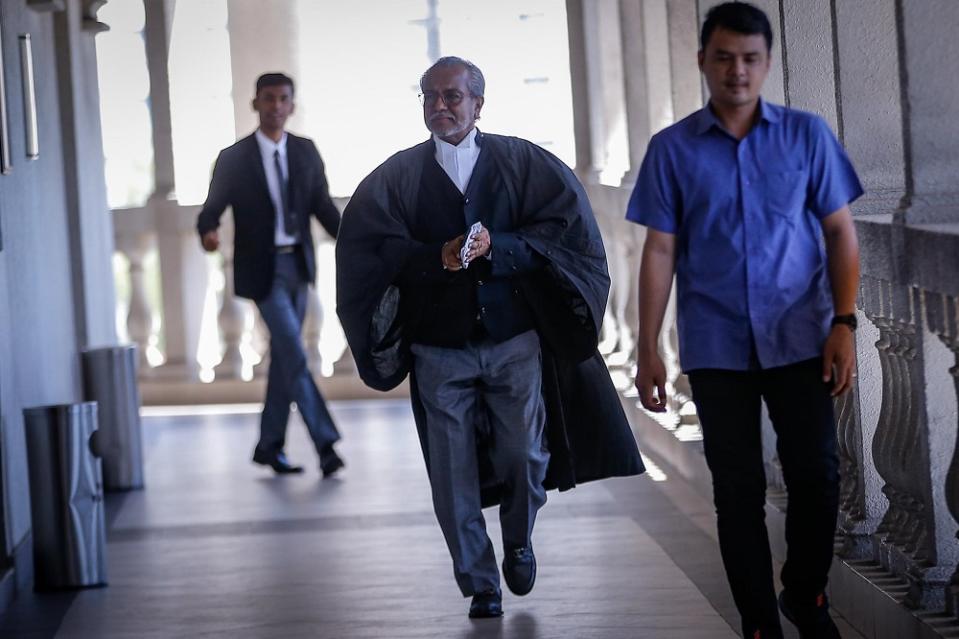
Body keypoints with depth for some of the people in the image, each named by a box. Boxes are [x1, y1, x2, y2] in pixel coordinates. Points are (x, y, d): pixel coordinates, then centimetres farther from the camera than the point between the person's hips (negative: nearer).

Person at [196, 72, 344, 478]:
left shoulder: (306, 152, 8)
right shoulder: (234, 158, -3)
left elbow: (323, 206, 7)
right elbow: (213, 208, -6)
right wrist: (208, 232, -29)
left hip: (298, 265, 5)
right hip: (262, 269, -5)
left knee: (283, 355, 11)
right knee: (295, 356, -12)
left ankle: (269, 445, 21)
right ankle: (325, 443, -13)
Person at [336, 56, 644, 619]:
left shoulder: (524, 164, 4)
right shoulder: (396, 178, 4)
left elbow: (570, 227, -4)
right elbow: (367, 252, -4)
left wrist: (497, 249, -17)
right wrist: (437, 258, -19)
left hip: (516, 342, 0)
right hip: (439, 350, 0)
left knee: (524, 457, 2)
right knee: (454, 477, -1)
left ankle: (519, 541, 32)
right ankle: (481, 587, 12)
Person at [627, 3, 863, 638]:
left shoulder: (807, 134, 2)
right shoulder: (673, 149, 2)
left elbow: (840, 233, 3)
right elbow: (660, 251, 3)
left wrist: (844, 324, -6)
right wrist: (648, 349, 0)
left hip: (799, 339, 0)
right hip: (716, 347, 0)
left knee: (817, 473, -5)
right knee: (738, 489, 4)